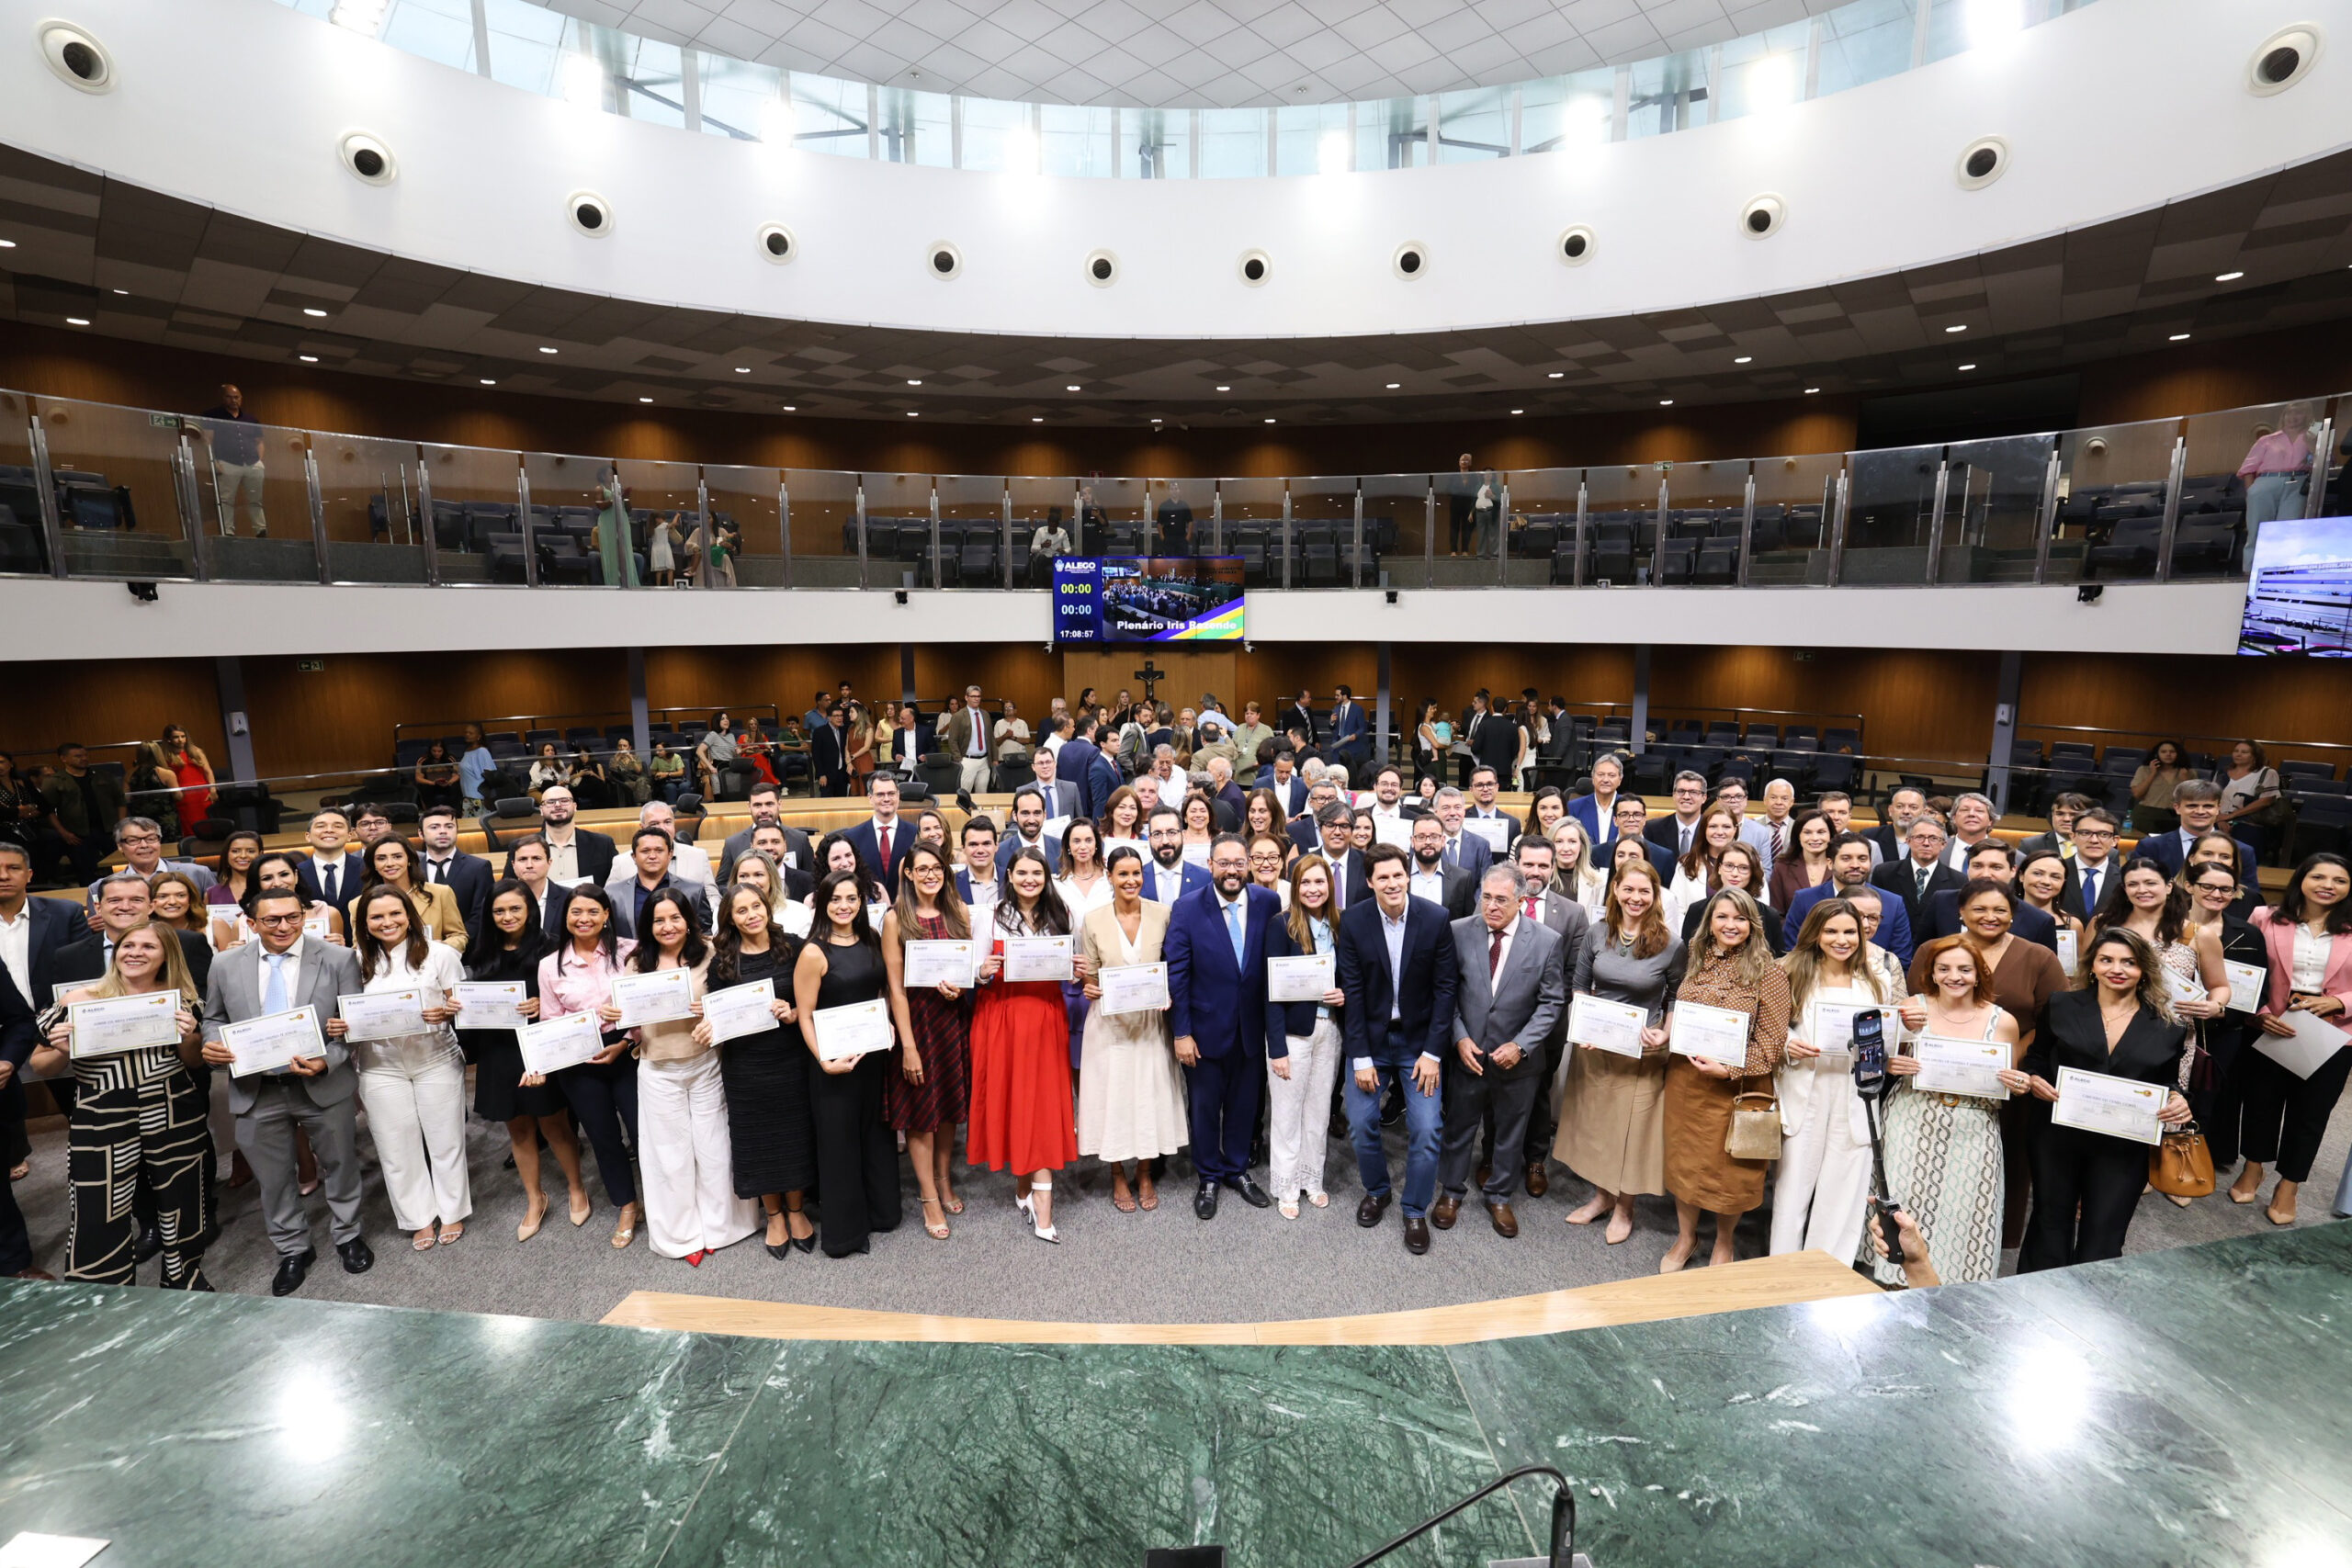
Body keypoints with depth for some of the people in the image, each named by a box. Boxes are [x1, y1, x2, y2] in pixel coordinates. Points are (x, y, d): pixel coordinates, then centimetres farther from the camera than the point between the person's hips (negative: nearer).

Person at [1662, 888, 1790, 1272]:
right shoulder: (1695, 963, 4)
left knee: (1728, 1166, 11)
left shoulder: (1767, 973, -10)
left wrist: (1729, 1069, -20)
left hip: (1737, 1085, -4)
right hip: (1684, 1079, 4)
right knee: (1683, 1157, 14)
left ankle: (1724, 1241, 36)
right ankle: (1686, 1237, 34)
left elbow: (1772, 1039, -12)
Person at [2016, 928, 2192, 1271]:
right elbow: (2035, 1059, 8)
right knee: (2050, 1227, 12)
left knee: (2100, 1244, 7)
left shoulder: (2167, 1026, 2)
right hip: (2058, 1138, 0)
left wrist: (2177, 1101, -12)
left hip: (2124, 1149, 0)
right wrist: (2033, 1079, -12)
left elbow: (2170, 1084, 10)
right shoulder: (2062, 1007, 1)